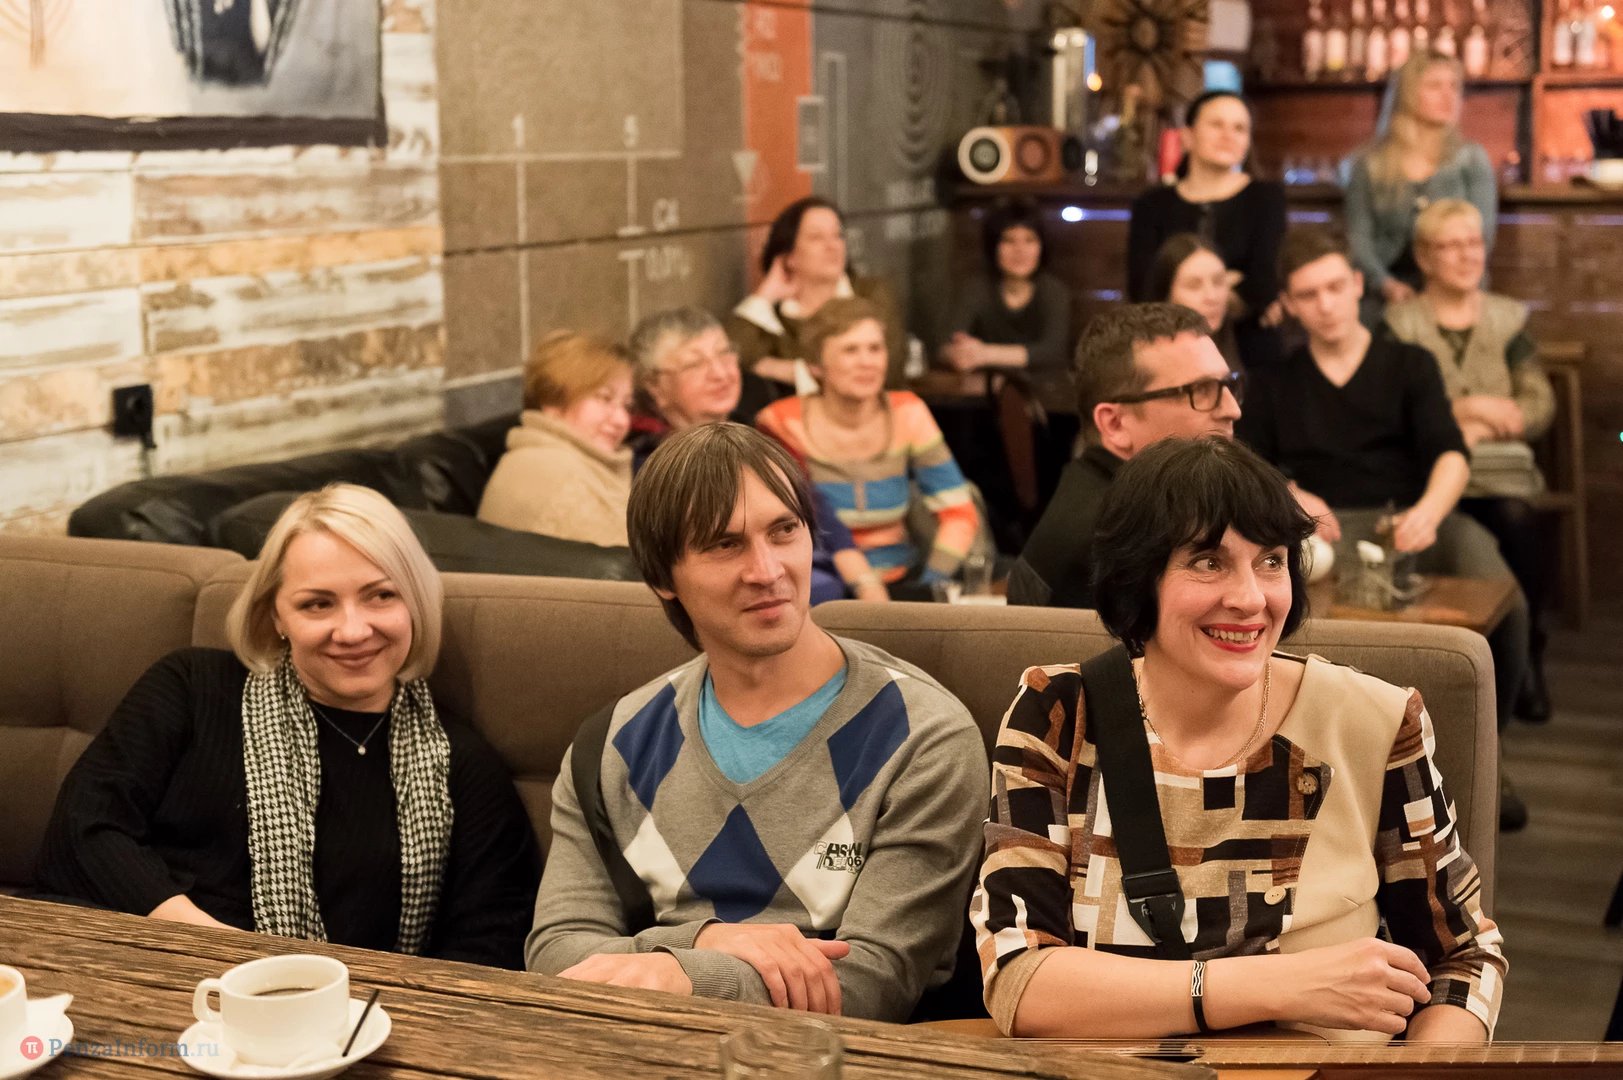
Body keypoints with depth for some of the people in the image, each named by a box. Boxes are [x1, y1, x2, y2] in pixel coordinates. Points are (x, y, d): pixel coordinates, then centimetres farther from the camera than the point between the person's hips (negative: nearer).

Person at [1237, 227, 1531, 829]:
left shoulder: (1409, 364, 17)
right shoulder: (1277, 385, 24)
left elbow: (1450, 453, 1)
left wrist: (1430, 510, -22)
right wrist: (1289, 496, -8)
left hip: (1416, 516, 0)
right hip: (1331, 528, 0)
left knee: (1503, 602, -32)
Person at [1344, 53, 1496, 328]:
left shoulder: (1471, 158, 9)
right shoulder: (1369, 165, 8)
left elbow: (1481, 233, 1)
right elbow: (1359, 239, 3)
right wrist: (1386, 284, -14)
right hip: (1385, 303, 0)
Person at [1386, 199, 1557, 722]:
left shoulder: (1508, 318, 17)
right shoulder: (1399, 324, 8)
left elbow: (1540, 405, 8)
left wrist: (1477, 428, -9)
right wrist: (1467, 409, -10)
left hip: (1500, 468, 3)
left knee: (1520, 523, -31)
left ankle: (1527, 657, -16)